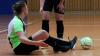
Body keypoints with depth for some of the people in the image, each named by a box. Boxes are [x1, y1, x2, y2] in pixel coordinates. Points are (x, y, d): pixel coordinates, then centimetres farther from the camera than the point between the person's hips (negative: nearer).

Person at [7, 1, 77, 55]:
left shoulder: (18, 20, 13)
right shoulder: (17, 22, -20)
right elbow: (21, 38, -36)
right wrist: (36, 43, -50)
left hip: (20, 46, 10)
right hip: (19, 47, -10)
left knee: (43, 34, 4)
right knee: (43, 33, -22)